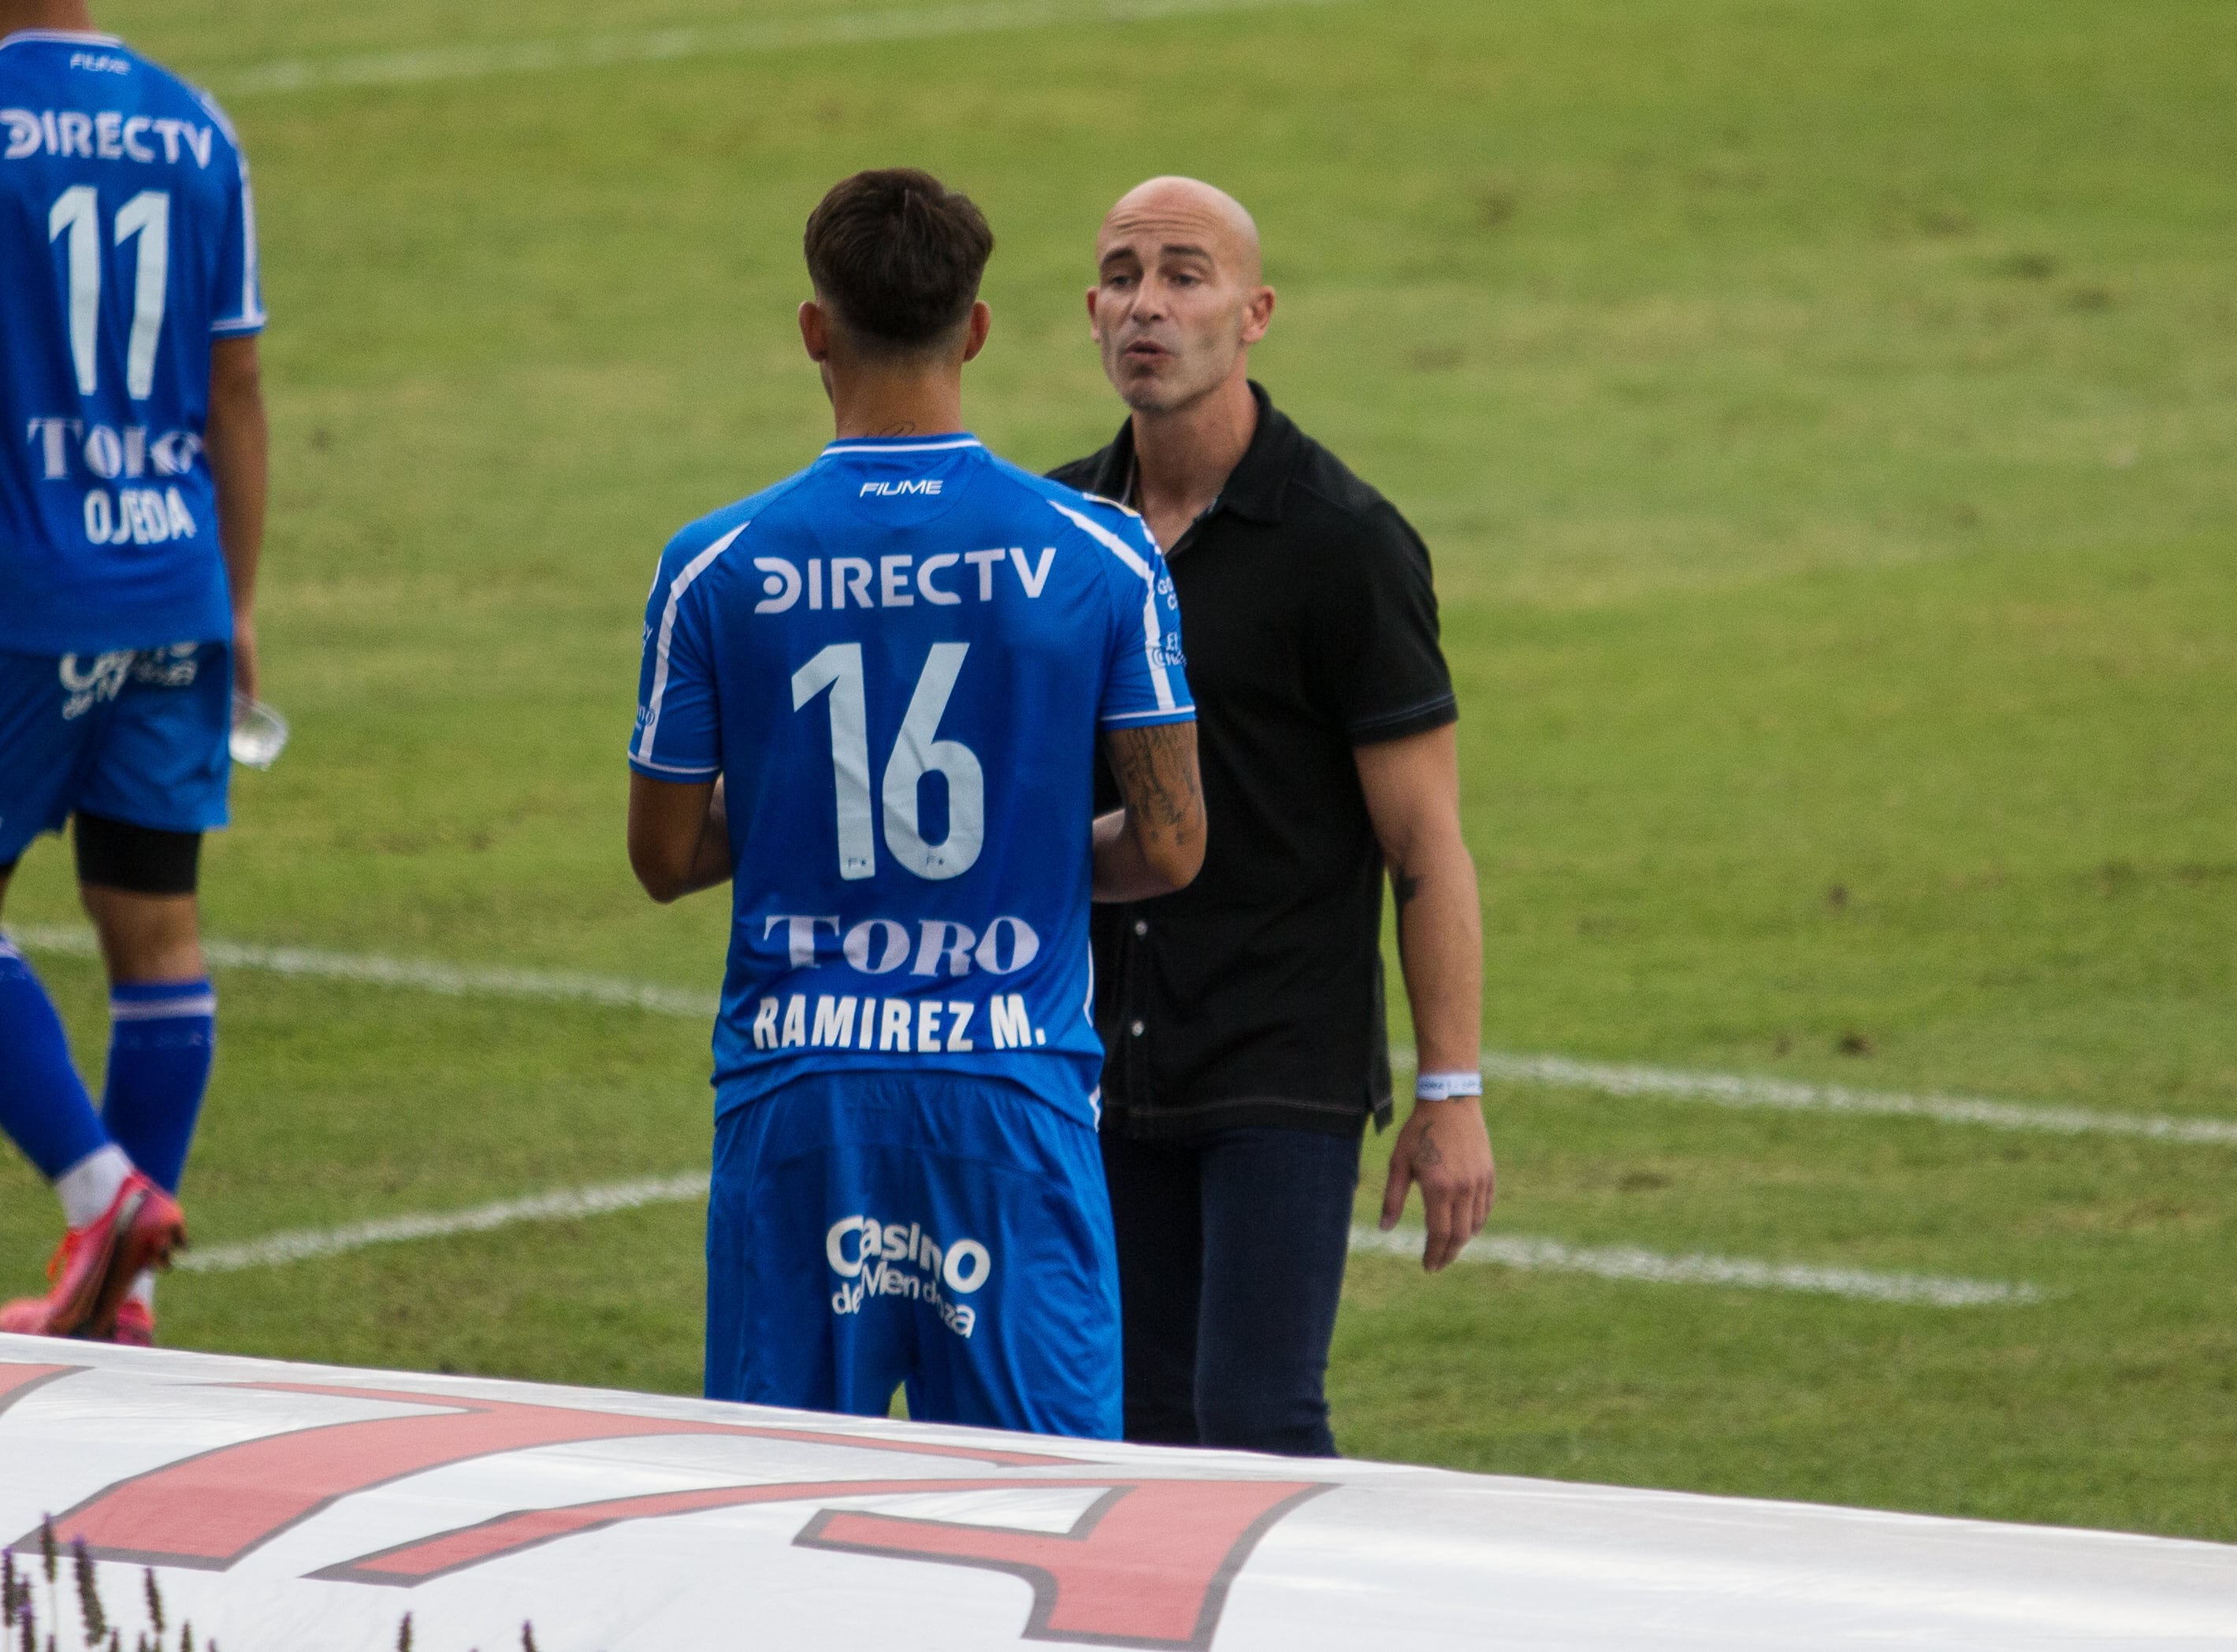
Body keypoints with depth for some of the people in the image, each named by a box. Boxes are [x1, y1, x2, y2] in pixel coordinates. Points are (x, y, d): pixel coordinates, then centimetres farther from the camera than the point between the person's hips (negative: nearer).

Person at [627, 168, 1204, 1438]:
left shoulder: (717, 567, -3)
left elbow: (665, 857, 4)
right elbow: (1169, 847, -2)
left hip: (796, 1084, 1)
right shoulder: (1101, 557, -4)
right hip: (1012, 1084, -1)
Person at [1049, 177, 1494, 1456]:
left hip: (1285, 1074, -6)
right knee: (1148, 1434, 7)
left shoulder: (1343, 543, -10)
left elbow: (1426, 843, -9)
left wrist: (1452, 1097, -12)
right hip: (1110, 1073, 6)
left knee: (1259, 1429, -12)